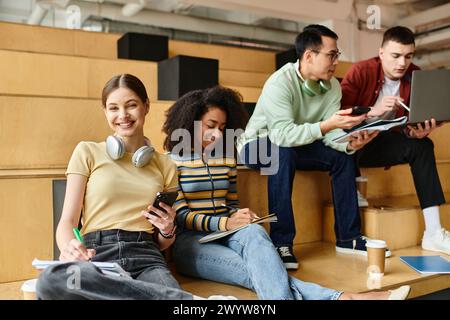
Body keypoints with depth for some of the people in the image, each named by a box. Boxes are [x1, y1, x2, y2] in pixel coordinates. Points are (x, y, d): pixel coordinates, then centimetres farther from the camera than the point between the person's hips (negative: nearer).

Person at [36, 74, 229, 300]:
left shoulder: (166, 165, 18)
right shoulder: (87, 152, 11)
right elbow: (67, 221, 4)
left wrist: (167, 231, -2)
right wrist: (69, 248, -18)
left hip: (146, 256, -2)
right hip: (98, 253, 2)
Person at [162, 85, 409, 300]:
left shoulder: (226, 157, 15)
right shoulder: (171, 160, 0)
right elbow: (179, 215, -8)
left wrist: (238, 218, -8)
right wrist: (224, 223, -22)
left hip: (225, 234, 3)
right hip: (190, 240, -3)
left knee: (253, 232, -35)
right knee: (255, 271, -34)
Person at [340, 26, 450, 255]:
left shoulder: (415, 76, 0)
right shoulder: (361, 71, -13)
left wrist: (417, 132, -24)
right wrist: (373, 111, -34)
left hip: (382, 143, 5)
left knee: (421, 145, -16)